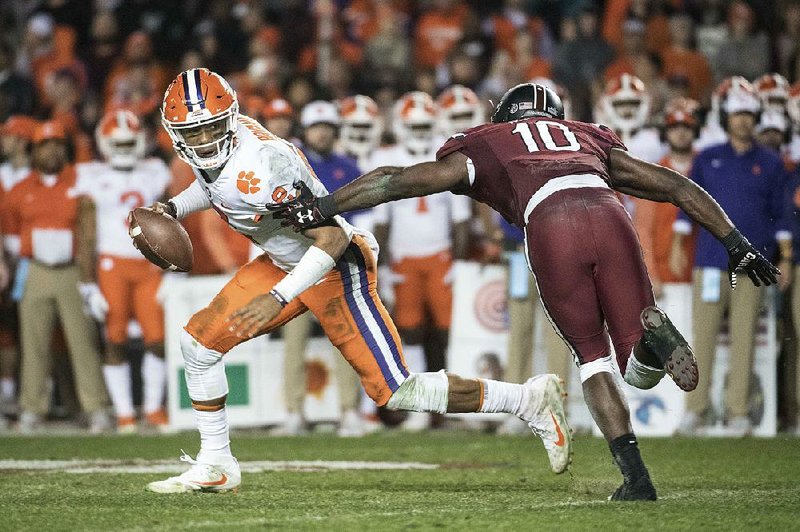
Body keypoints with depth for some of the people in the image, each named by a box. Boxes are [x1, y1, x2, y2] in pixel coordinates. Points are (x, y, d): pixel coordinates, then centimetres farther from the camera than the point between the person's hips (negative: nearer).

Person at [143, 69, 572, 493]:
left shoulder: (260, 169, -33)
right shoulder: (221, 141, -6)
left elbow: (332, 238, -32)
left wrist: (276, 299, -37)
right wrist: (174, 208, 4)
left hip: (335, 269, -9)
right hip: (283, 263, 9)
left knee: (395, 392, -8)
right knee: (200, 341, 3)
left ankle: (529, 400, 2)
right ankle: (215, 467, 16)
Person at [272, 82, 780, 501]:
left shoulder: (481, 147, 33)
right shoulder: (591, 139, 40)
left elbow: (399, 180, 29)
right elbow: (677, 187, 36)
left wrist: (320, 209, 36)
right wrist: (736, 245, 37)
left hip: (550, 227, -1)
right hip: (608, 216, 1)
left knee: (592, 355, 17)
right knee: (640, 366, 10)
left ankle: (635, 474, 2)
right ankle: (650, 330, -25)